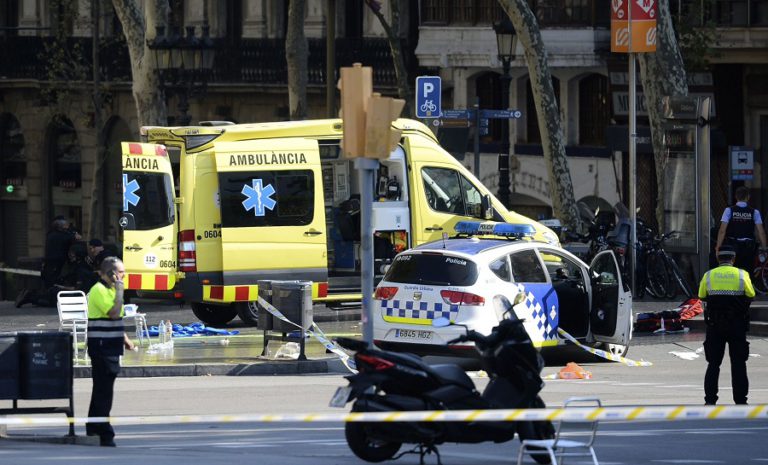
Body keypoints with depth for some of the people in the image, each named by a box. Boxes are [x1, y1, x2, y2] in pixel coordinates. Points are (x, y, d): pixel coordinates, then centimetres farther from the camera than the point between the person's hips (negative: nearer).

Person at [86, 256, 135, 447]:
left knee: (102, 387, 16)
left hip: (111, 346, 10)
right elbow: (113, 312, -26)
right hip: (102, 345, -10)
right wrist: (119, 290, -21)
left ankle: (93, 427, 25)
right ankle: (104, 433, -11)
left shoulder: (110, 289, 17)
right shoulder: (99, 291, -14)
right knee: (104, 390, -10)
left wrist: (125, 340, 20)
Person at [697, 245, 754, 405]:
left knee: (713, 364, 8)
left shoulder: (709, 275, 0)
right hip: (737, 325, -1)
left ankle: (710, 400, 3)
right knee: (738, 364, 4)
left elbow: (702, 297, 7)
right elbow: (751, 296, 1)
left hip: (715, 326, 1)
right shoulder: (742, 275, -4)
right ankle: (740, 400, 1)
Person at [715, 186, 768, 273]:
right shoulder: (754, 212, -1)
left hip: (732, 246, 0)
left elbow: (722, 231, -8)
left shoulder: (729, 210, -3)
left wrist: (718, 247, -6)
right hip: (748, 248, 0)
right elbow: (761, 232, -3)